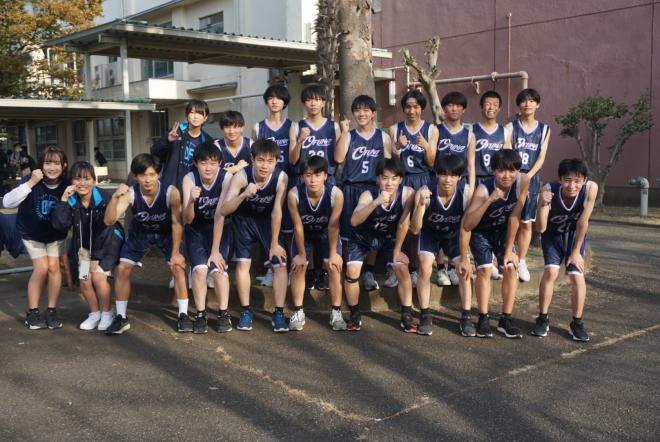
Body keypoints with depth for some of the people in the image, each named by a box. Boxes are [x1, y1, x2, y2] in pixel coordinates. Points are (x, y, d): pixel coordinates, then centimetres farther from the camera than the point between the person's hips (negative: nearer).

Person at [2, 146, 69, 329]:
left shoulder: (66, 185, -20)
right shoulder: (31, 180, -24)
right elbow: (7, 203, -34)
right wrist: (30, 183, -41)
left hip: (55, 234, 2)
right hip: (31, 233, -1)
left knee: (53, 266, -9)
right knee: (41, 268, -11)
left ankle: (52, 311, 6)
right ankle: (32, 312, 4)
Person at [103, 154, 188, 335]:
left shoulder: (171, 192, -34)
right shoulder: (130, 193, -31)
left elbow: (177, 223, -23)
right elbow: (109, 221, -38)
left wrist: (175, 252, -19)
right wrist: (115, 197, -54)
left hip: (166, 233, -1)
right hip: (140, 233, 2)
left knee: (178, 267, -14)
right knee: (122, 269, -5)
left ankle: (183, 315, 0)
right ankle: (121, 317, 10)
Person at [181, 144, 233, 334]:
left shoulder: (226, 178, -22)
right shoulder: (189, 179, -19)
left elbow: (220, 216, -23)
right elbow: (187, 220, -23)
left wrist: (216, 250, -24)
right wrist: (191, 201, -44)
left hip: (219, 228, -1)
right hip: (196, 229, 1)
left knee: (218, 268, -20)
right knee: (200, 268, -21)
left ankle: (223, 313, -1)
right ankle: (200, 314, -4)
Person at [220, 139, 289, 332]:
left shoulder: (281, 177, -29)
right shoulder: (241, 176, -30)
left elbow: (276, 212, -21)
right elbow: (223, 211, -35)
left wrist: (274, 244, -15)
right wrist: (244, 195, -52)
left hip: (267, 220, 1)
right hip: (244, 219, -1)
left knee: (280, 263, -7)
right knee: (242, 263, -8)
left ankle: (279, 313, 2)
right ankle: (245, 311, 7)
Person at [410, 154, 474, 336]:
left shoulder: (467, 192, -31)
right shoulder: (424, 193, -33)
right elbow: (415, 230, -36)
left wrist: (464, 258, -23)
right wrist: (421, 204, -52)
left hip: (454, 234, 1)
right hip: (430, 233, -1)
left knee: (465, 270, -12)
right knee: (425, 268, -20)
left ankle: (466, 317, 2)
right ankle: (425, 316, -6)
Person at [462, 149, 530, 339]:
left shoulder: (523, 181, -25)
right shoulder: (484, 190, -33)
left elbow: (515, 216, -16)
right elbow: (466, 226, -42)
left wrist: (509, 250, -13)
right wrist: (489, 200, -52)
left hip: (503, 231, 3)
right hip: (481, 232, -3)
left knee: (511, 267, -11)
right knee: (485, 270, -18)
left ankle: (506, 319, 0)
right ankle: (483, 318, -3)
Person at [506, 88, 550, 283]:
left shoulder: (544, 129, 8)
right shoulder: (511, 127, 1)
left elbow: (541, 157, 2)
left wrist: (528, 176, -12)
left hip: (531, 179, 2)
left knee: (526, 223, 6)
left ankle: (521, 262, 15)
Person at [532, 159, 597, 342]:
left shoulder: (591, 188, -32)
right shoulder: (549, 190, -33)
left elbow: (583, 222, -23)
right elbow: (541, 228, -33)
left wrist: (576, 252, -17)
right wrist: (543, 204, -49)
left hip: (575, 234, 1)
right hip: (552, 234, -1)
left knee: (577, 275, -10)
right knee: (551, 271, -16)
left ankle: (577, 323, 8)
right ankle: (543, 319, 0)